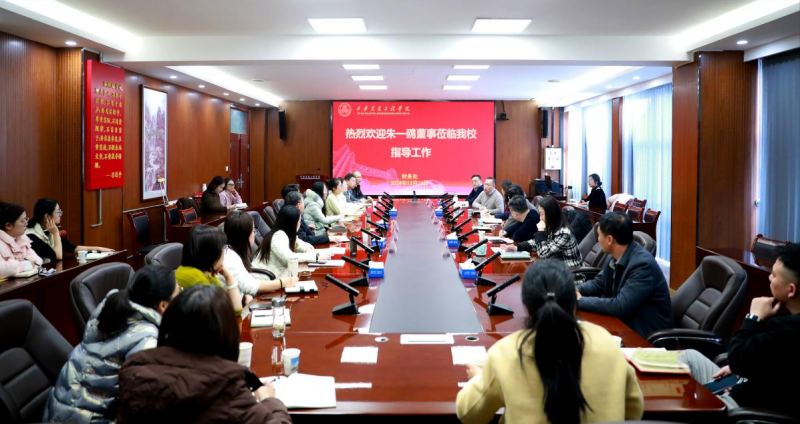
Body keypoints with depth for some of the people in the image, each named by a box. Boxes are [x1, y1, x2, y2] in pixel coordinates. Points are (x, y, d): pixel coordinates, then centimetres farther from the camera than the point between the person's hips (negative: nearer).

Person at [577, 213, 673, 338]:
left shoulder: (643, 264, -26)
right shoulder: (614, 257, -1)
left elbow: (620, 306, -29)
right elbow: (598, 283, 14)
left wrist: (580, 300, -21)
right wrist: (575, 291, -5)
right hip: (625, 323, 7)